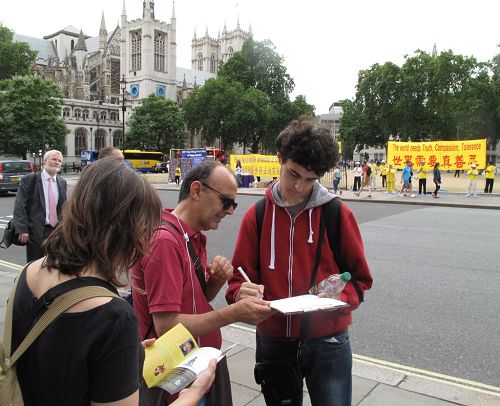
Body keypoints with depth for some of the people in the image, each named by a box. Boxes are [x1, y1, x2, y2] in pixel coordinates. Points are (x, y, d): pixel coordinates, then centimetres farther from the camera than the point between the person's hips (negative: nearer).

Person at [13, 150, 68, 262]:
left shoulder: (62, 183, 10)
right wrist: (22, 230, -15)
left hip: (57, 231, 4)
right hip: (36, 232, -4)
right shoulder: (28, 180, -4)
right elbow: (19, 207, -8)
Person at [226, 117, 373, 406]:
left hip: (328, 342, -2)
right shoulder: (256, 215, -2)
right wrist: (243, 294, -23)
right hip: (273, 342, 2)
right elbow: (240, 278, -1)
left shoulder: (338, 213, -6)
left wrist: (339, 298, -21)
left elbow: (360, 278, -1)